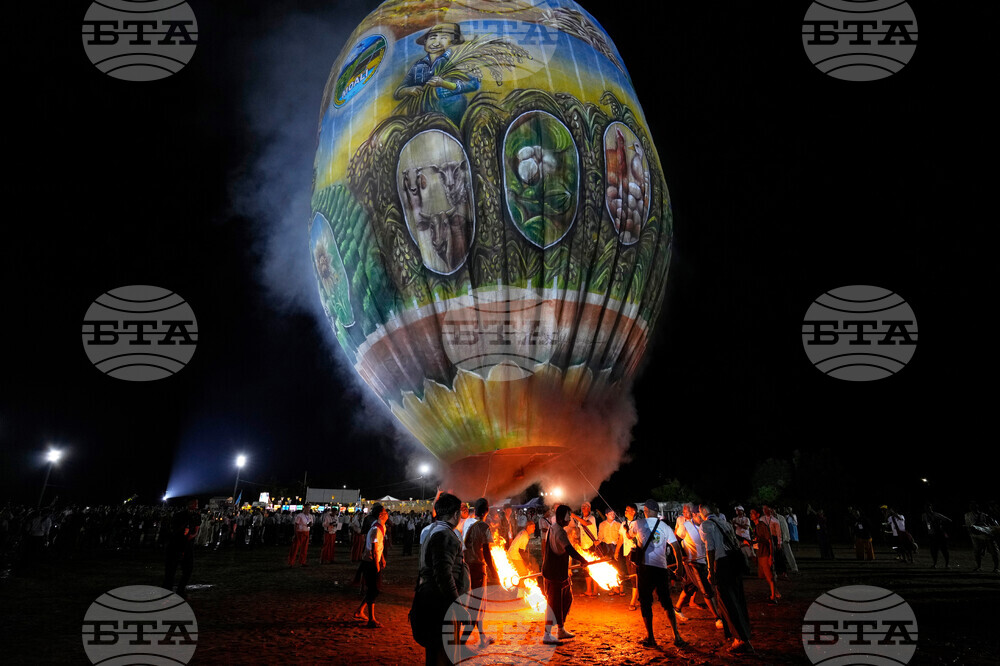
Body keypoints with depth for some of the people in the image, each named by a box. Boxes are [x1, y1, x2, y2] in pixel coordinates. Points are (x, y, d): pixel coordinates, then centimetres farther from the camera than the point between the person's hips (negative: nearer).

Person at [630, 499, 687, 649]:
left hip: (645, 566, -3)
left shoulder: (639, 523, 4)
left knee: (645, 602, 5)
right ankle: (676, 636, 8)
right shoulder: (665, 527, 9)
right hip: (661, 568, 3)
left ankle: (650, 638, 8)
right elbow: (676, 546, 5)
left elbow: (629, 535, 23)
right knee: (666, 602, 13)